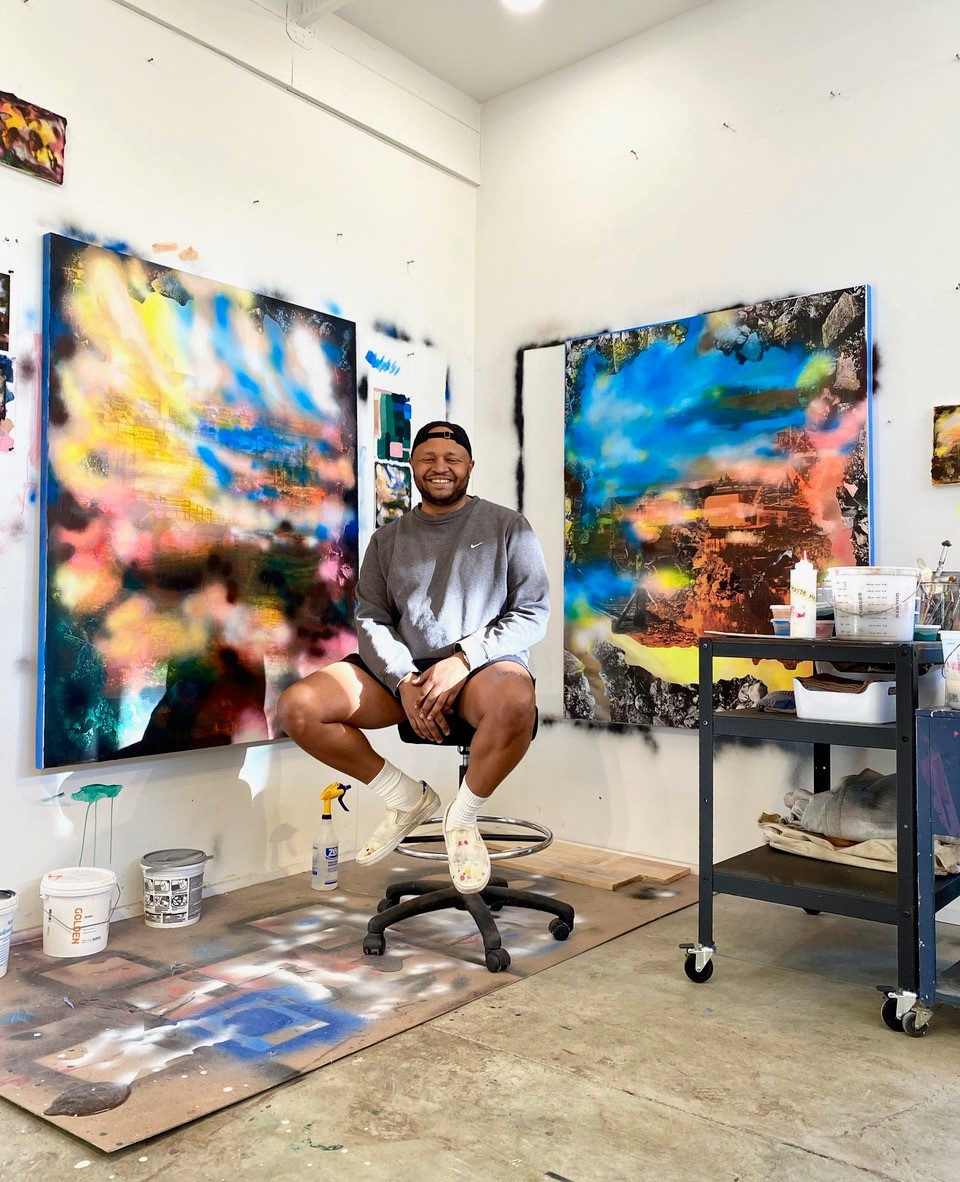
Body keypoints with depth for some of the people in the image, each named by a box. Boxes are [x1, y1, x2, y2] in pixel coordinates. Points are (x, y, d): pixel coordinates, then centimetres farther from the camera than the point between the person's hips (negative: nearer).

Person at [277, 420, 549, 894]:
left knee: (515, 704, -40)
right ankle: (407, 798, 2)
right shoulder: (388, 538, 15)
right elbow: (371, 618, 8)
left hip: (484, 665, -3)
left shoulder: (507, 526, 6)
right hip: (400, 670, 4)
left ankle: (462, 818, -10)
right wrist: (404, 681, -12)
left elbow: (532, 613, -1)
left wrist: (464, 660, -15)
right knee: (296, 707, -17)